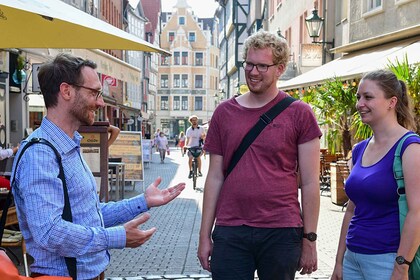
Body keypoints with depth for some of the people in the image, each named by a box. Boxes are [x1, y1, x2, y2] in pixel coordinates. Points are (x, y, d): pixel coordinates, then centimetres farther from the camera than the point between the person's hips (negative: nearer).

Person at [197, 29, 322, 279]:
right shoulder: (224, 113, 7)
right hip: (230, 231, 2)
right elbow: (215, 177, 8)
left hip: (282, 232, -2)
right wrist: (205, 235, 6)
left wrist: (309, 239, -4)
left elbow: (310, 182, -1)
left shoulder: (299, 113, -1)